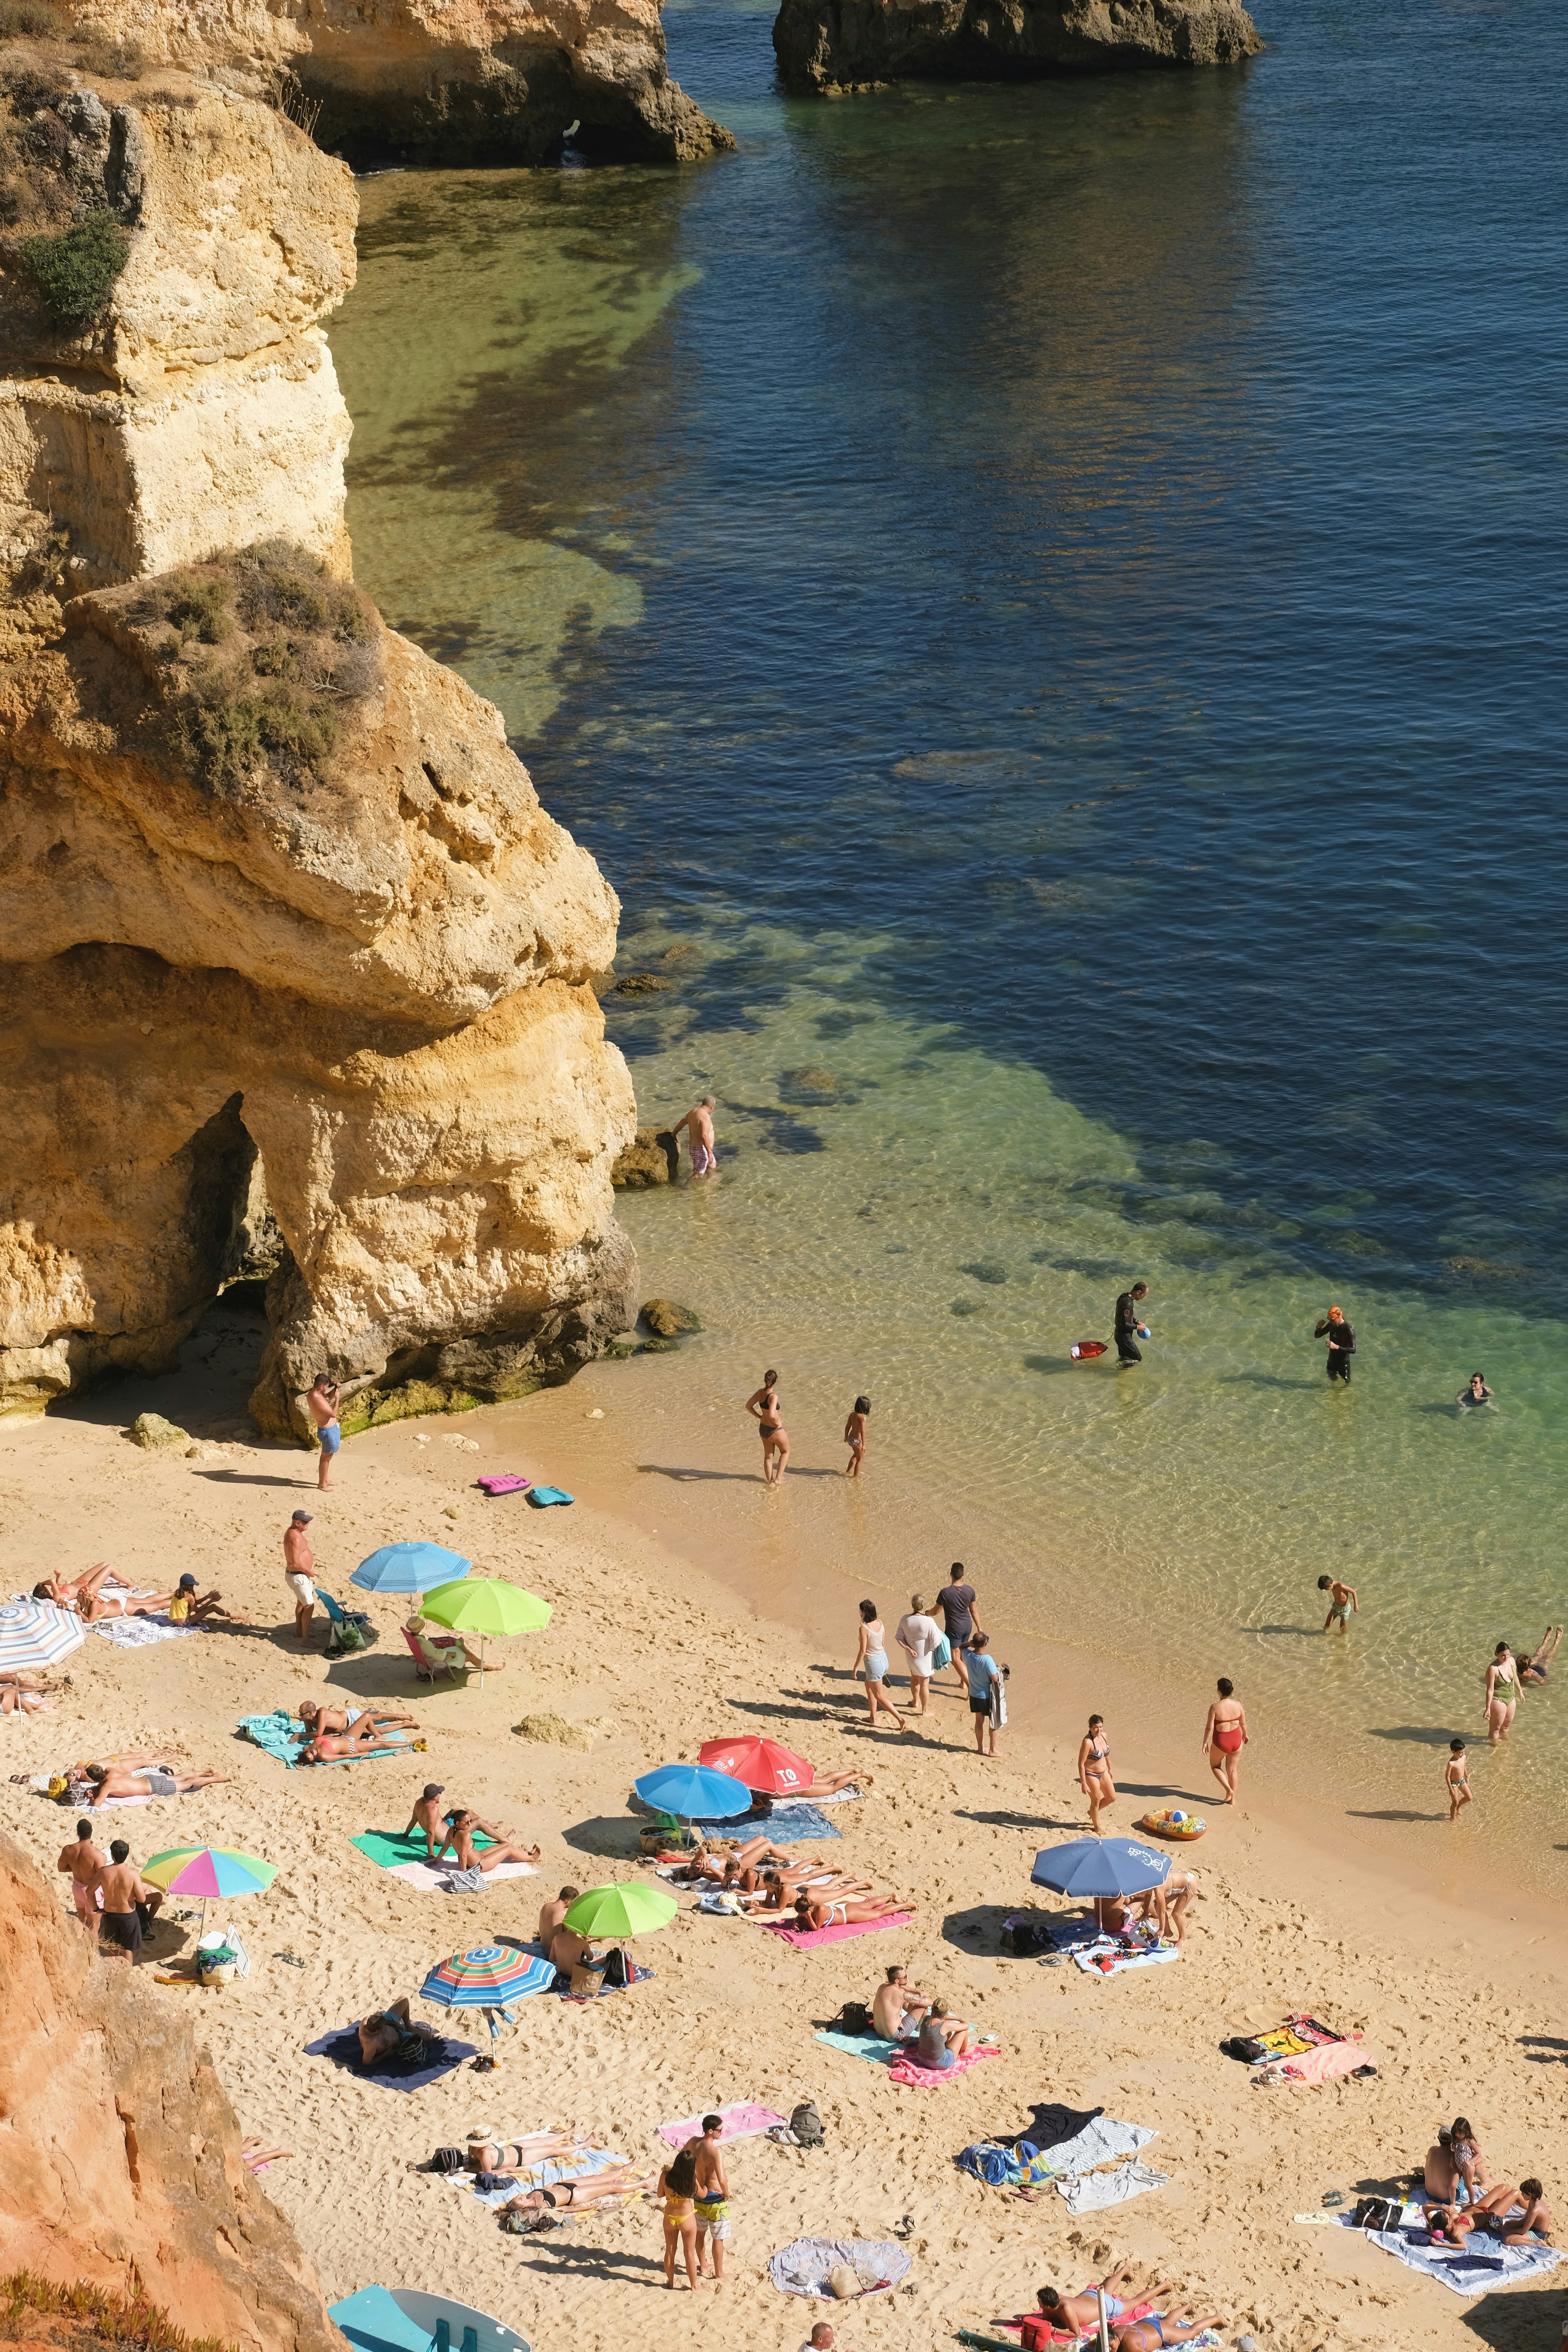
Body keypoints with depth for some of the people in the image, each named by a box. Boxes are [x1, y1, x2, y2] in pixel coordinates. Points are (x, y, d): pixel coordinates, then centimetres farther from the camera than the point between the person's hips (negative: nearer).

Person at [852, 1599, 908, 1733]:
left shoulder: (864, 1629, -25)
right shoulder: (880, 1623, -3)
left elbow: (863, 1651, -22)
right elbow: (883, 1643, 8)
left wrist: (856, 1668, -10)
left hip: (873, 1662, -8)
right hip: (883, 1658, 8)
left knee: (879, 1696, 6)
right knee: (868, 1686, 28)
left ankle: (900, 1719, 0)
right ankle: (873, 1717, 36)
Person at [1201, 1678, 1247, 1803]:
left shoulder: (1215, 1707, -22)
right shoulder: (1238, 1705, -9)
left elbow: (1210, 1727, -19)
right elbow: (1243, 1723, 4)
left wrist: (1205, 1742, -4)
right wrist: (1246, 1735, 24)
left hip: (1221, 1742, -4)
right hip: (1236, 1741, 4)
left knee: (1215, 1766, 23)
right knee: (1232, 1770, 21)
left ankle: (1229, 1789, 9)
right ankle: (1233, 1799, 30)